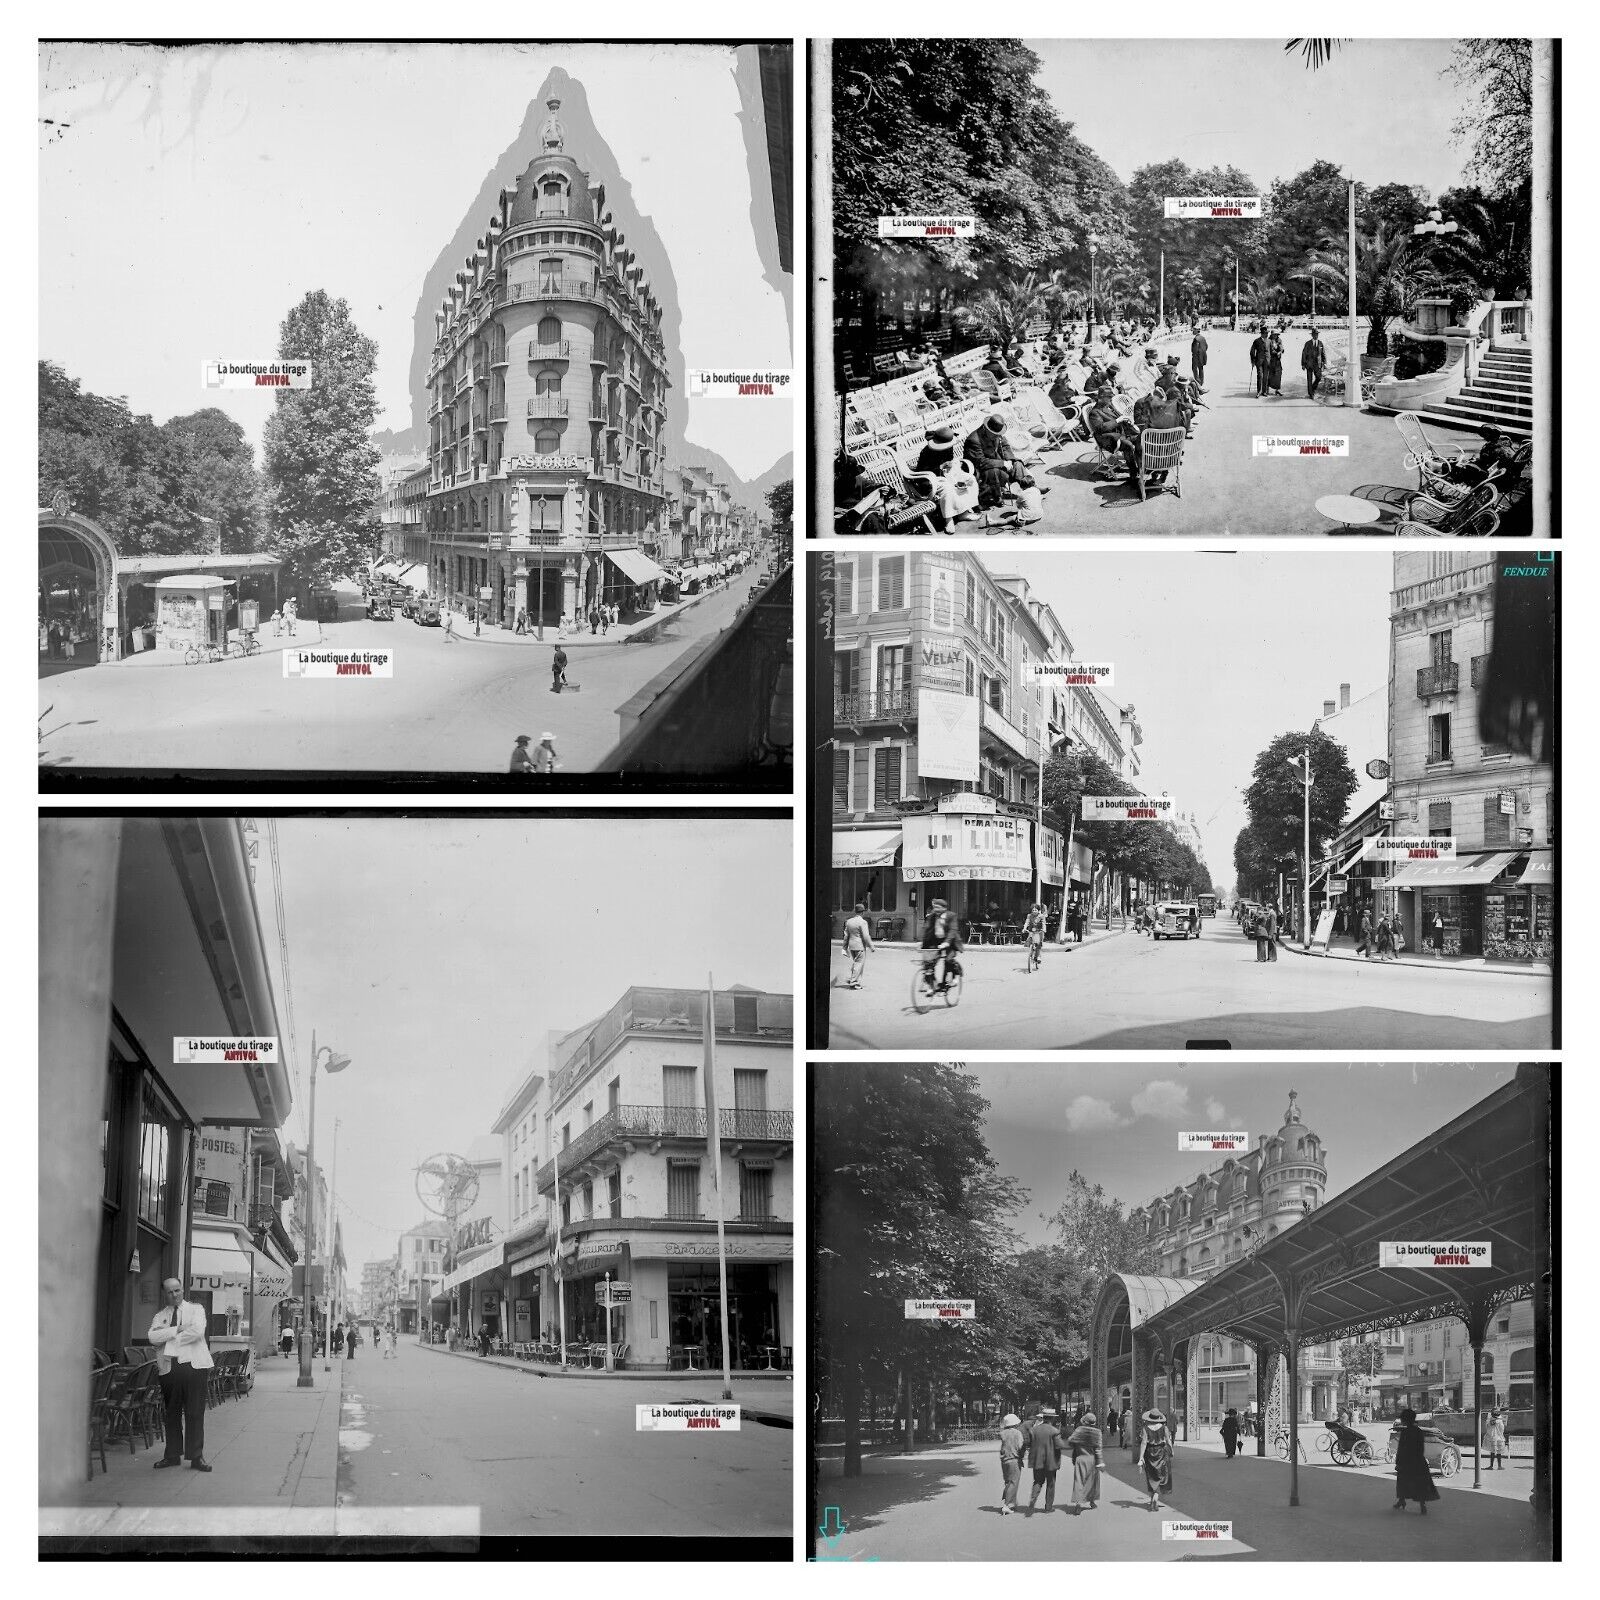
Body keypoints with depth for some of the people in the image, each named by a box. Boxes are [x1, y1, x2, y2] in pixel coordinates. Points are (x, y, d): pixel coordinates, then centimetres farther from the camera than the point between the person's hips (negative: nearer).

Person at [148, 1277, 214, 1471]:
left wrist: (167, 1335, -7)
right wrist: (177, 1330, -11)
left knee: (195, 1413, -3)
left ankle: (196, 1456, 1)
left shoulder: (196, 1309, 8)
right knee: (172, 1414, 6)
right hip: (168, 1368, 3)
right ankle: (172, 1455, 14)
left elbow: (197, 1331, -11)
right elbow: (153, 1337, -3)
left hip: (193, 1366, -3)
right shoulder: (160, 1316, 16)